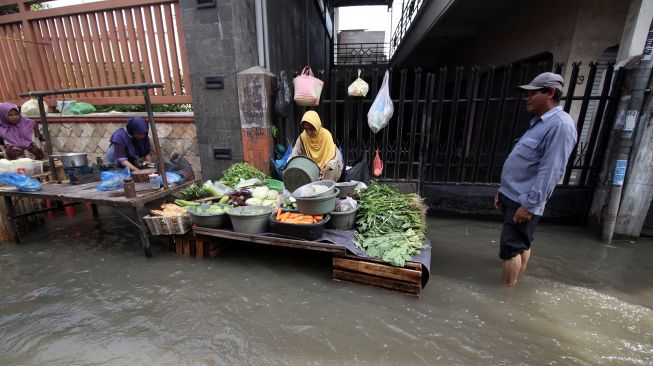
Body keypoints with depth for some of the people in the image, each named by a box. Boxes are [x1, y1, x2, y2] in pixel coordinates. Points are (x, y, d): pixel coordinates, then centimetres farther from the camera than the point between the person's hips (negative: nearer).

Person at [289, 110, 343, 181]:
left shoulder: (326, 135, -24)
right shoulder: (303, 137, -14)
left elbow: (332, 157, -29)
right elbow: (294, 155, -13)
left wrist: (326, 169, -48)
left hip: (328, 164, -2)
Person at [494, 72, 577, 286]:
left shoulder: (560, 124, -16)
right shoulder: (538, 122, 14)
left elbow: (550, 171, -22)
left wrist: (530, 205, -22)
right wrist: (503, 191, 18)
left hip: (524, 201, -9)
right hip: (512, 196, 9)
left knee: (511, 247, -2)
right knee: (521, 243, 19)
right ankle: (517, 280, 34)